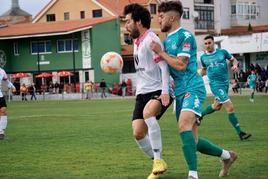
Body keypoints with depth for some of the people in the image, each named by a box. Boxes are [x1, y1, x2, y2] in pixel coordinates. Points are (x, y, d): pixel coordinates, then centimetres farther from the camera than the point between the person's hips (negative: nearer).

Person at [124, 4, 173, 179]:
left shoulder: (150, 39, -11)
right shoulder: (137, 42, 17)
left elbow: (164, 66, -19)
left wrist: (165, 91, -28)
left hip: (158, 90, -9)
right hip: (142, 92, 9)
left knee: (148, 113, -37)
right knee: (138, 133, -4)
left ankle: (158, 160, -28)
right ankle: (158, 164, 15)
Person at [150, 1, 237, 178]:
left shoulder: (185, 36, -7)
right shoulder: (167, 40, 19)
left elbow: (181, 65, -16)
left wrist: (161, 52, -9)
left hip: (192, 88, -9)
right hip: (180, 91, 9)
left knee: (184, 125, -31)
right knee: (192, 141, 5)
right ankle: (227, 155, 25)